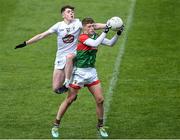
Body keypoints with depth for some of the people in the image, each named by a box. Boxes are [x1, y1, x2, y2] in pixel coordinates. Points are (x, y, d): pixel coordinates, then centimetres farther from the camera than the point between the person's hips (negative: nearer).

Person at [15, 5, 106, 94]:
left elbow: (95, 26, -8)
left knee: (69, 57, -42)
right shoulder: (59, 25, 2)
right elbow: (42, 35, 5)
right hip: (60, 58, 2)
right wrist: (26, 43, 3)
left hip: (74, 55, -2)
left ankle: (67, 83, -30)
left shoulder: (77, 23, 0)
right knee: (56, 89, -4)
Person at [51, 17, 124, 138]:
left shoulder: (95, 36, 6)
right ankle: (56, 125, 11)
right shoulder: (83, 37, -16)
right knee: (69, 100, -1)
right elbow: (95, 44, -32)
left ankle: (100, 126, 18)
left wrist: (118, 34, -7)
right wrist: (105, 31, -32)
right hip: (79, 72, -6)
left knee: (100, 99, 2)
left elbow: (110, 43, 8)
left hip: (92, 72, 6)